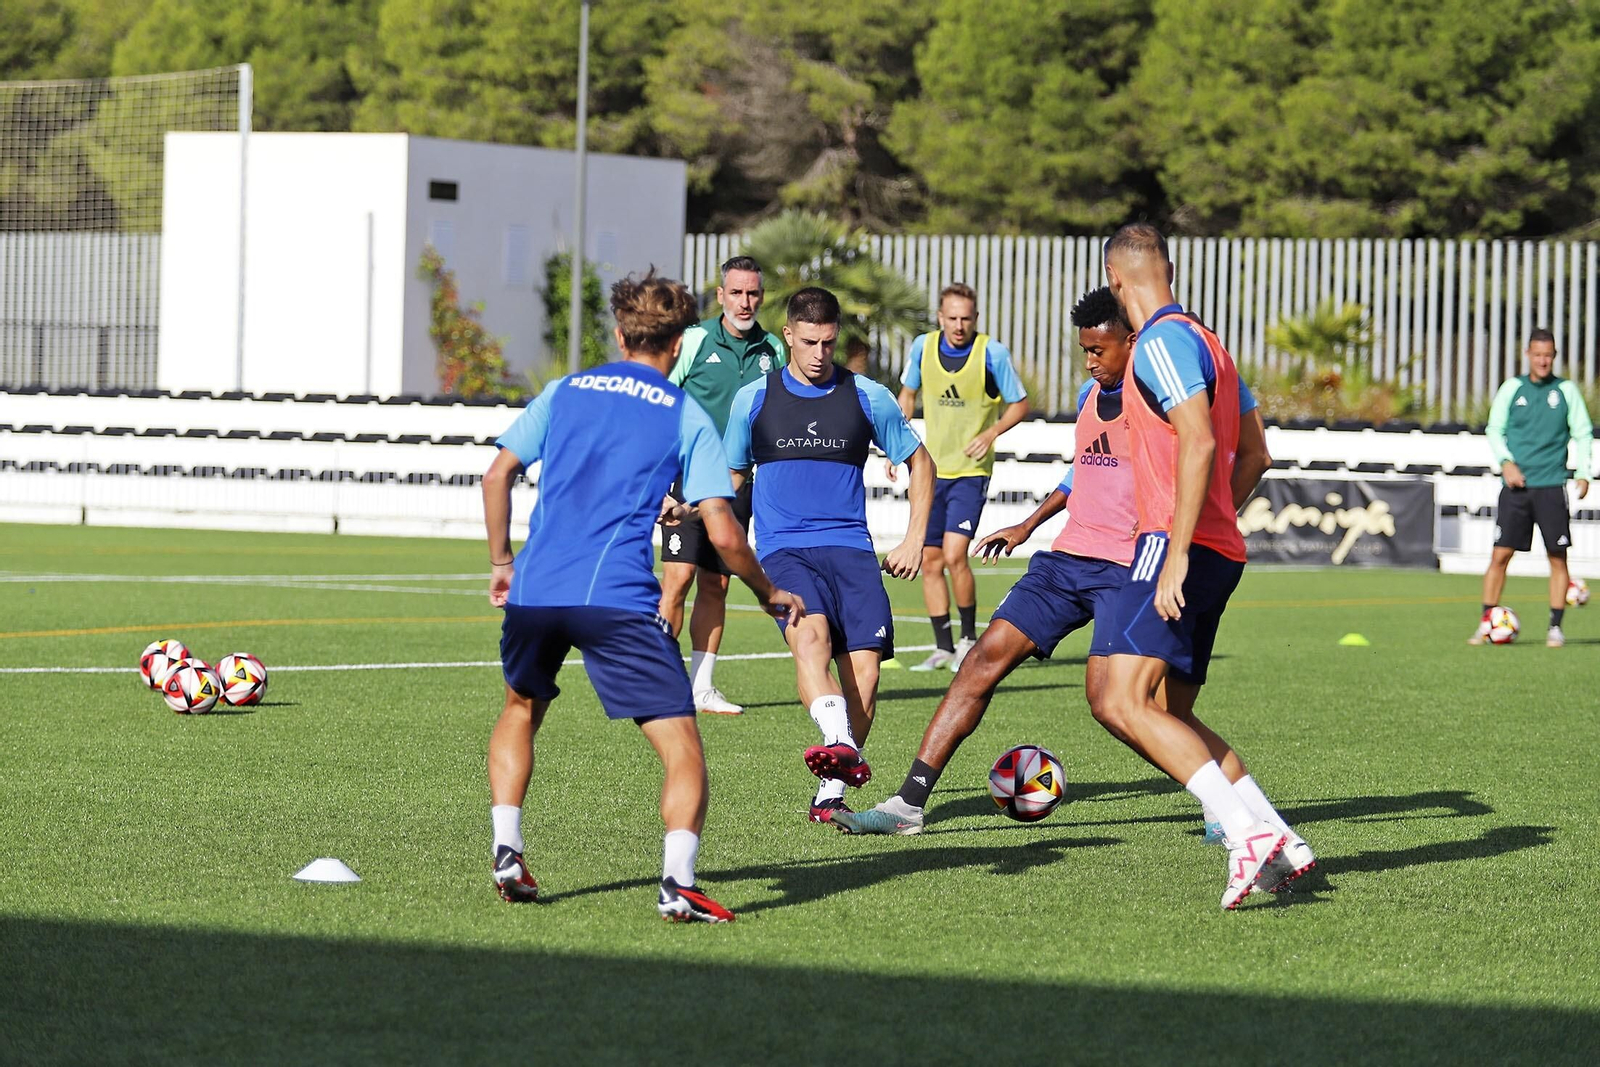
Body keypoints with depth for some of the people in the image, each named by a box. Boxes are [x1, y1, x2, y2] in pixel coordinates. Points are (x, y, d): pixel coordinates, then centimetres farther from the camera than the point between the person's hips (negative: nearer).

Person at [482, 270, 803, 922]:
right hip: (618, 598, -4)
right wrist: (769, 594, 15)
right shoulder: (687, 417, 7)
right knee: (682, 749, 0)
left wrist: (501, 564, 24)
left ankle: (506, 855, 20)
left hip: (535, 590, 4)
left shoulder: (565, 392, 17)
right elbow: (722, 533, 0)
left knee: (521, 710, 31)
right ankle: (677, 881, -20)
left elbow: (498, 476, 12)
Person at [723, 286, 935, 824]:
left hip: (850, 547, 1)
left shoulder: (868, 397, 7)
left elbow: (920, 462, 19)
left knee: (863, 670, -14)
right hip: (784, 551, -1)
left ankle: (831, 793, -2)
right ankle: (842, 749, -52)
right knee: (809, 634, -32)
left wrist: (914, 542, 12)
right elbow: (732, 475, 23)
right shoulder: (754, 400, 9)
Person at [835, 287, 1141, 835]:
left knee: (1106, 696, -19)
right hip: (1067, 557, 8)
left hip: (1126, 569, -8)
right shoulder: (1091, 395, 17)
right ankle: (909, 804, -4)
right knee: (985, 657, -3)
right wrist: (1029, 524, 34)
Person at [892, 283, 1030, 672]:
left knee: (954, 555, -17)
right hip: (931, 471, 4)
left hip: (971, 472, -4)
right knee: (930, 561, 5)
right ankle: (943, 647, 15)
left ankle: (969, 638, 1)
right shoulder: (922, 348, -1)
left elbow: (1020, 404, -2)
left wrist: (991, 433, -18)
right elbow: (907, 395, 16)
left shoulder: (992, 354, -12)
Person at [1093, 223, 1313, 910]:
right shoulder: (1205, 342, 21)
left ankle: (1249, 834, -27)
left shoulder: (1165, 341, -9)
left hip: (1176, 545, -10)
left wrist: (1178, 552, -24)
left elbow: (1199, 443, -21)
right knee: (1169, 716, 13)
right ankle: (1279, 844, 6)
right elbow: (1254, 454, 25)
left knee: (1121, 702, -19)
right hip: (1220, 549, 10)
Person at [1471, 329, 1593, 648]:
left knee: (1558, 558, 0)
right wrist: (1506, 462, -6)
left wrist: (1583, 473, -4)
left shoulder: (1566, 391, 4)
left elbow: (1583, 433, 7)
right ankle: (1486, 624, 3)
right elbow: (1495, 429, 10)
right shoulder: (1512, 388, 5)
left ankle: (1555, 627, 8)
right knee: (1500, 555, -3)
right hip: (1516, 485, 0)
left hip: (1552, 486, 0)